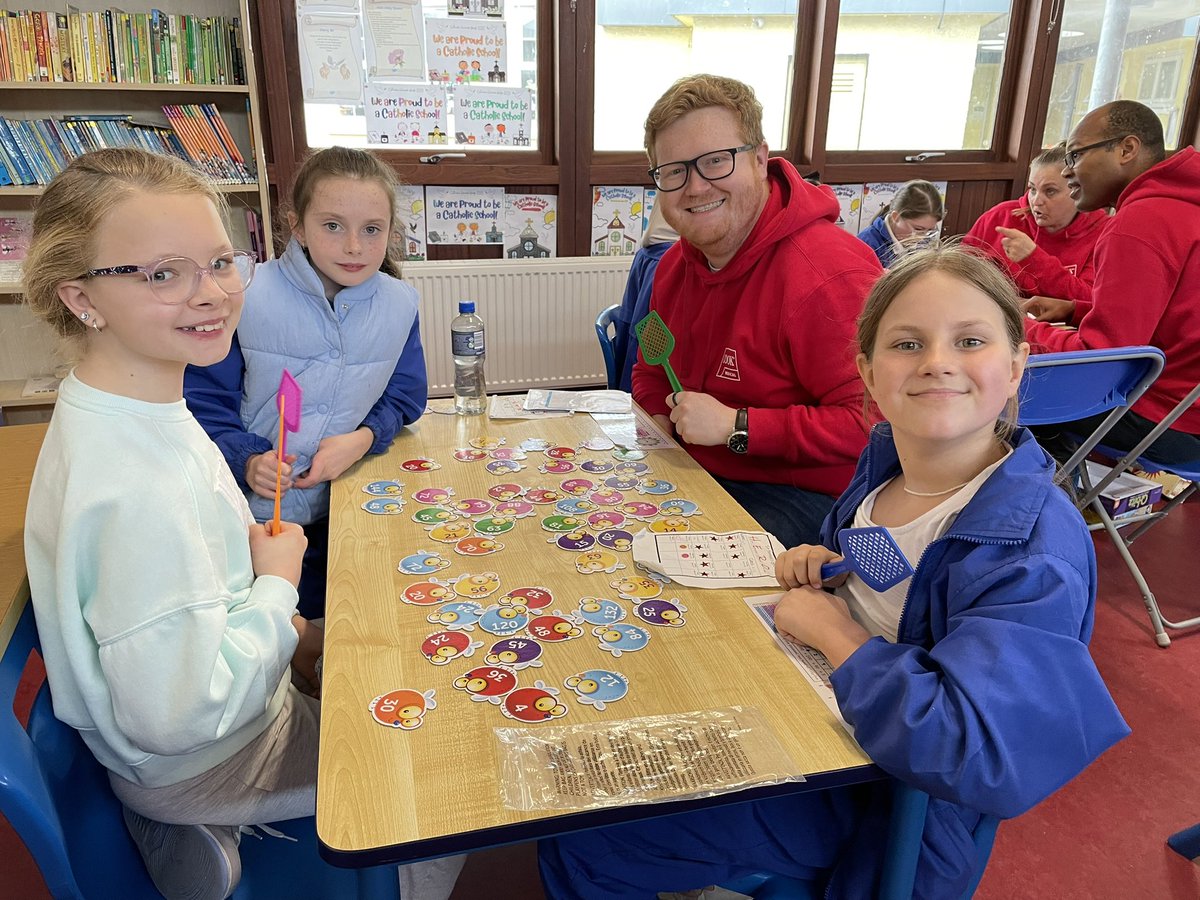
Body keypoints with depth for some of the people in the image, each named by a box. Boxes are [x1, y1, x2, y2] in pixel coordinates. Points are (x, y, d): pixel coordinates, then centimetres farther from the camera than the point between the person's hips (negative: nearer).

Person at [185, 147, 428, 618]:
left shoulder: (399, 305, -6)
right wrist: (248, 461, -23)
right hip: (250, 512, -2)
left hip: (343, 512, 3)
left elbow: (403, 397, 5)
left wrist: (364, 438, -15)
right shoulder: (246, 296, -16)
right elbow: (203, 400, -8)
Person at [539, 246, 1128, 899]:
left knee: (578, 839, -5)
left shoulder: (1033, 551, -28)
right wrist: (817, 565, -6)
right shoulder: (887, 454, -3)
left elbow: (979, 755, -39)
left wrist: (833, 632, -27)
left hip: (873, 809, -7)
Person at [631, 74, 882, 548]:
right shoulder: (675, 265, 7)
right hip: (695, 474, 8)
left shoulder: (829, 274, -22)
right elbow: (652, 372, 22)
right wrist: (660, 428, 0)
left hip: (803, 494, -7)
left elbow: (872, 421, -26)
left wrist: (736, 426, -24)